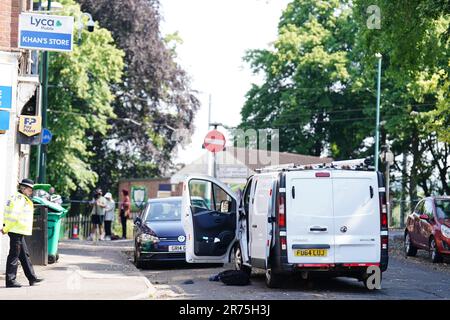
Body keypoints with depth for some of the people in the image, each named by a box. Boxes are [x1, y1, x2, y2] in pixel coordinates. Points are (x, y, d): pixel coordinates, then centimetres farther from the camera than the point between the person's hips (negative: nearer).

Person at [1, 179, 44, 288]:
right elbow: (13, 216, -21)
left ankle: (32, 278, 19)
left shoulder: (23, 199, 19)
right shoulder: (19, 199, -14)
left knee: (24, 255, 13)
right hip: (16, 231, -11)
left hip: (19, 232, 11)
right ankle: (10, 280, -3)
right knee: (14, 255, -6)